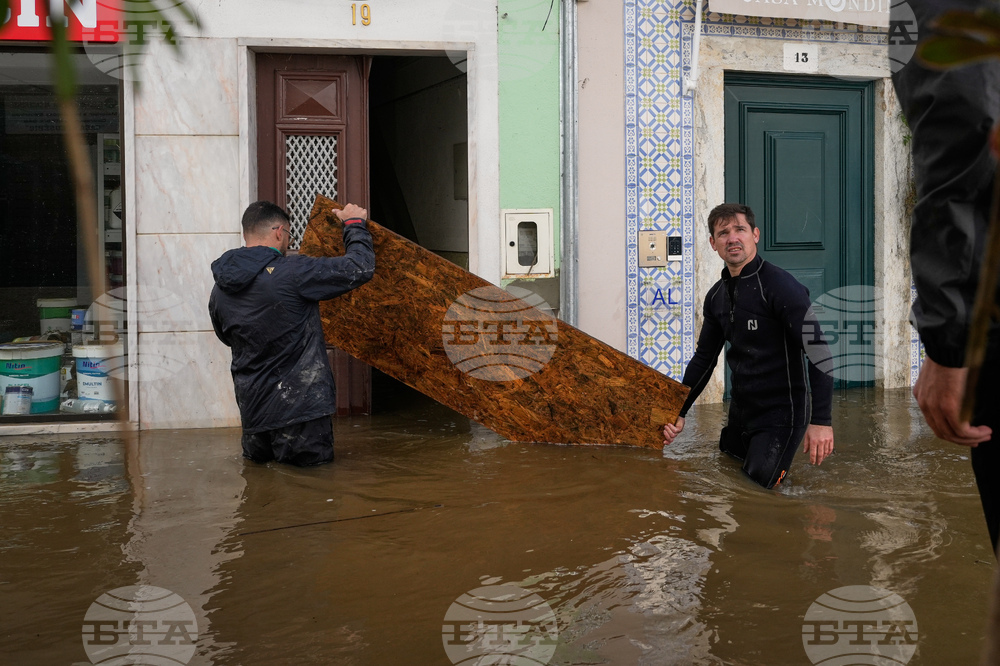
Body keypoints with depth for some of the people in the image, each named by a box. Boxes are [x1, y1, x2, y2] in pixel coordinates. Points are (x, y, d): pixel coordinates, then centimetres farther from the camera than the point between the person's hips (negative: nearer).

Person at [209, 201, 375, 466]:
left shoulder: (219, 291, 5)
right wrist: (354, 225, 4)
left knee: (258, 462, 28)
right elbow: (360, 268, -14)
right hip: (300, 405, -6)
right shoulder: (292, 271, -17)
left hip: (252, 411, 6)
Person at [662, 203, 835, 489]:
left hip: (780, 413, -8)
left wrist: (820, 421, -27)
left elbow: (819, 350, -21)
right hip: (740, 411, 8)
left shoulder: (780, 286, -15)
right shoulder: (717, 296, 9)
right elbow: (704, 357, 20)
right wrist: (679, 412, 15)